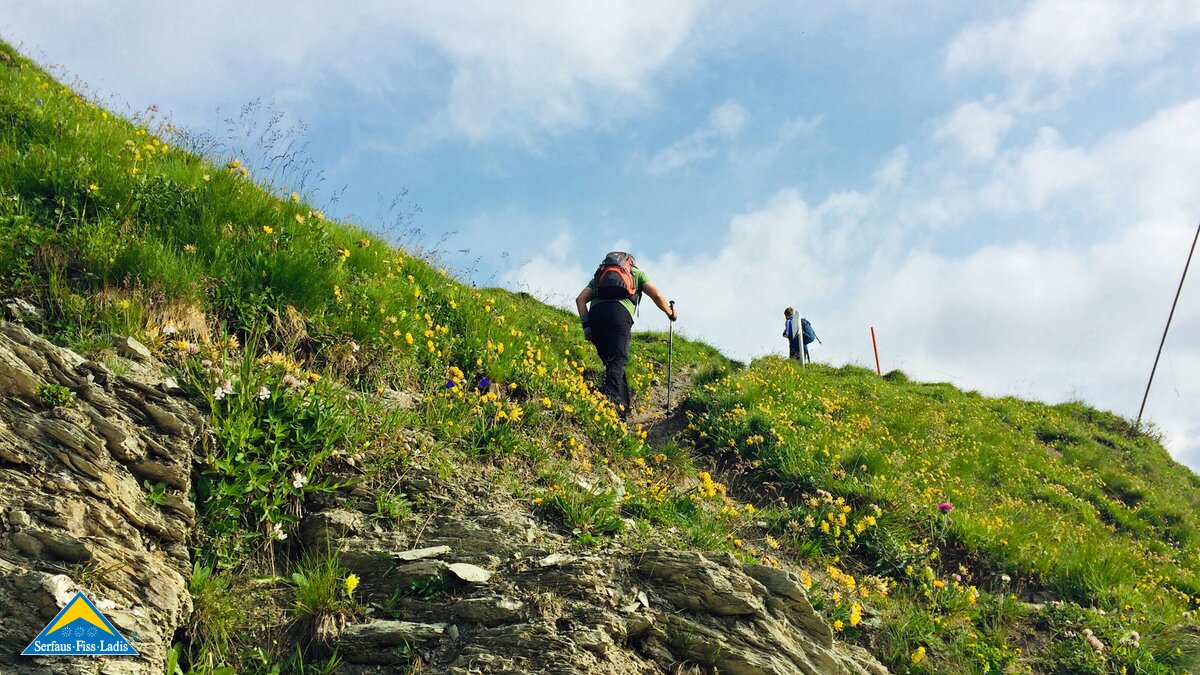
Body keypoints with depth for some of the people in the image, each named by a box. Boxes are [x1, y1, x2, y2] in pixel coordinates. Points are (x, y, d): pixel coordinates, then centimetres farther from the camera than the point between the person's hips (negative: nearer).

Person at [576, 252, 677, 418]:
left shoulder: (599, 275, 38)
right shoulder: (637, 273, 31)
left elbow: (580, 299, 21)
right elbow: (657, 295, 15)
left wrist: (586, 324, 14)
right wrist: (670, 312, 31)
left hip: (595, 313, 4)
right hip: (619, 311, -4)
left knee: (611, 362, 12)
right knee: (618, 361, -13)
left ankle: (625, 406, 5)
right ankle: (612, 401, -36)